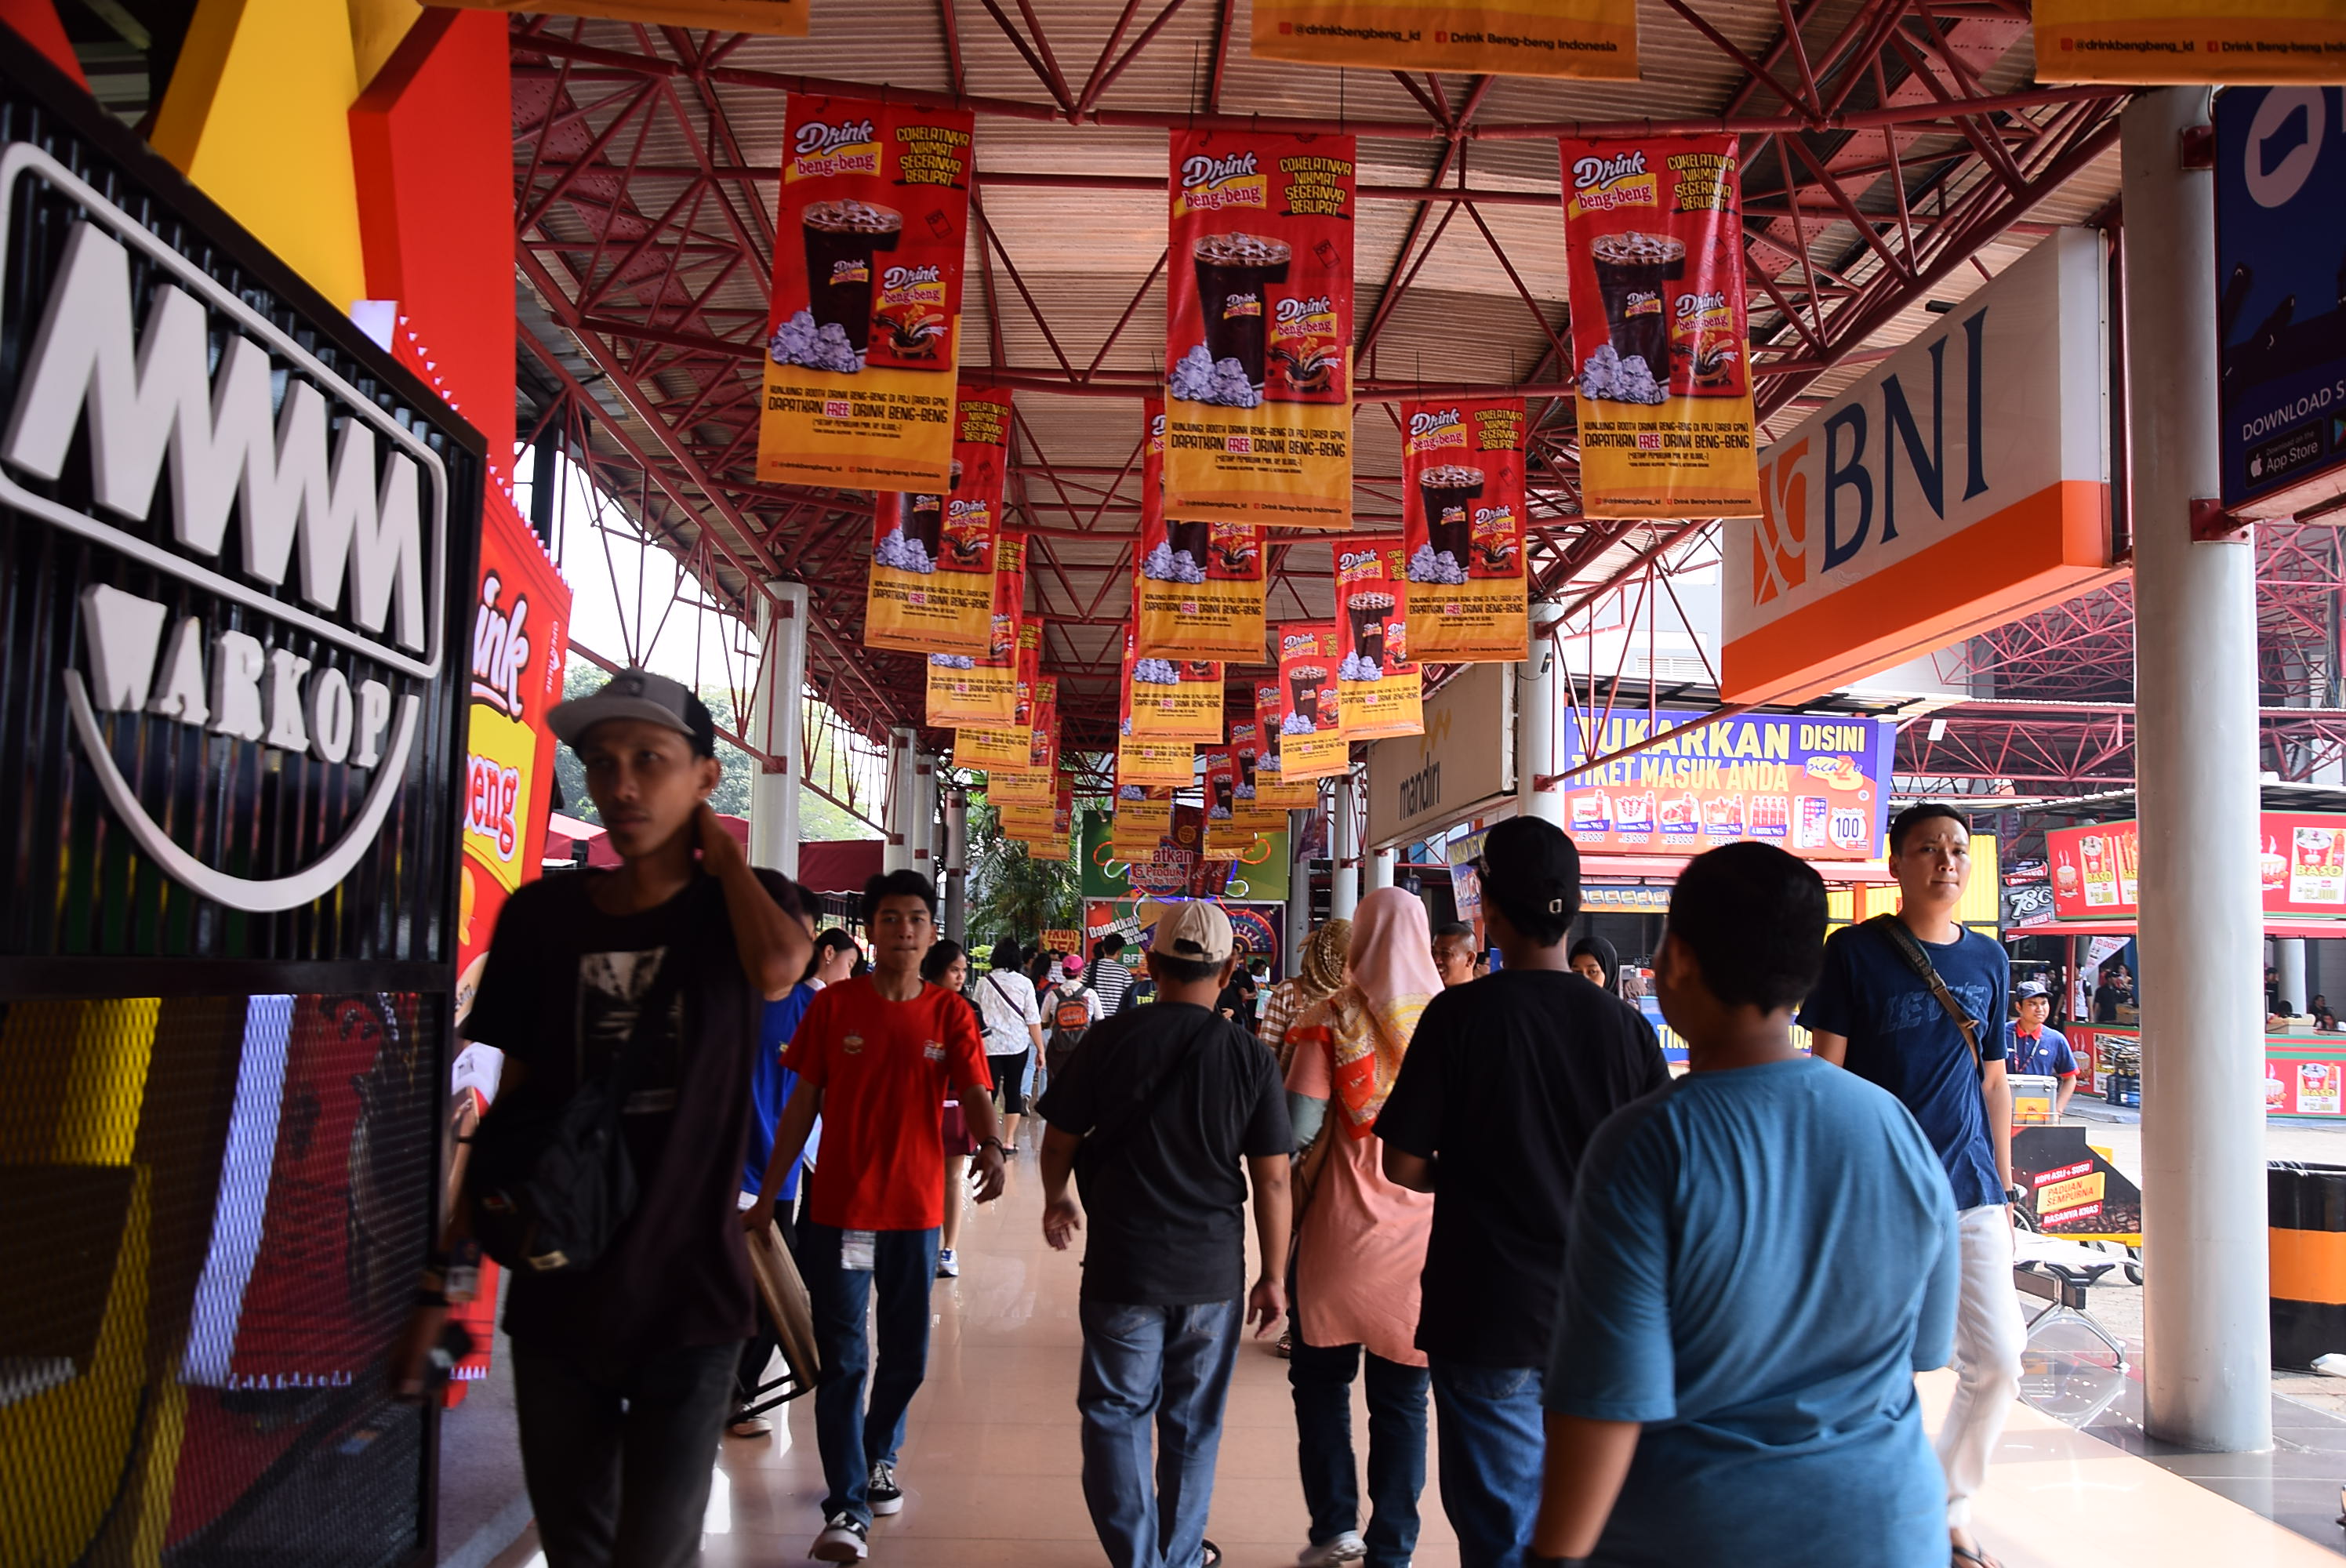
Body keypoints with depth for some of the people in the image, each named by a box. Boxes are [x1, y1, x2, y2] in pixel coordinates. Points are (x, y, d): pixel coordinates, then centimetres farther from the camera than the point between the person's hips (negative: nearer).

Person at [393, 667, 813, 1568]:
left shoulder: (746, 903, -2)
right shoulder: (543, 915, 2)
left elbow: (778, 971, -27)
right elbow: (510, 1106, 7)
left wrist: (720, 854, -11)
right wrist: (445, 1280, 5)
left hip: (688, 1299, -2)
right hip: (553, 1299, 3)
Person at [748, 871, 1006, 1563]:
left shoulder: (951, 1014, -1)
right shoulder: (834, 1005, -3)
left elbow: (975, 1095, -12)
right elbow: (802, 1105, 1)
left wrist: (991, 1146, -34)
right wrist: (767, 1194, 0)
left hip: (915, 1211, 2)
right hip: (840, 1207, -2)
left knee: (906, 1356, 14)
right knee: (842, 1361, 0)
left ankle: (879, 1456, 40)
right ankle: (847, 1509, 7)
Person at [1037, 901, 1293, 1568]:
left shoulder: (1110, 1039, -8)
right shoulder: (1250, 1056, -7)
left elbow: (1060, 1140, -1)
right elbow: (1272, 1178, -6)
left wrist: (1056, 1201, 19)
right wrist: (1274, 1276, 4)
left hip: (1121, 1264, -1)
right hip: (1213, 1270, 2)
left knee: (1118, 1414, 10)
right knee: (1193, 1424, 17)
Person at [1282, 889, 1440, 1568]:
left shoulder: (1333, 1020, -7)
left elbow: (1299, 1127, -11)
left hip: (1342, 1225, -1)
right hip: (1422, 1232, 2)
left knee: (1322, 1379, 16)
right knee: (1402, 1396, 10)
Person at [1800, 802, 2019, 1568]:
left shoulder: (1989, 959, 9)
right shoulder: (1855, 951, -5)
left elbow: (1993, 1080, 15)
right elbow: (1826, 1074, -5)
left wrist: (2003, 1189, 13)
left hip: (1969, 1190, 4)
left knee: (1998, 1363, 3)